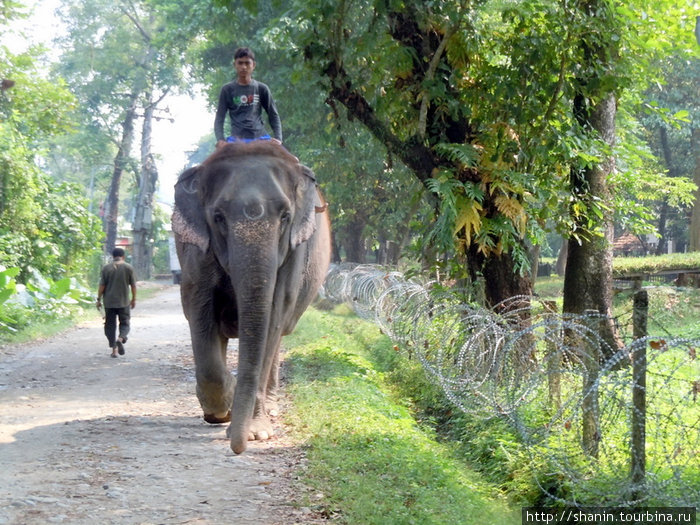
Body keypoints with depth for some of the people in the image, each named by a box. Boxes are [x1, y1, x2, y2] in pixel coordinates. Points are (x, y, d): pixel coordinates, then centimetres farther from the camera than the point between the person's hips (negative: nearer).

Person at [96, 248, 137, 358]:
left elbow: (102, 286, -2)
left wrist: (99, 299, 5)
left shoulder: (106, 268, -1)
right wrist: (133, 299, 12)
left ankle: (114, 349, 4)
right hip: (124, 302, -1)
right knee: (125, 323, 8)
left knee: (110, 325, 8)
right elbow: (133, 285, 2)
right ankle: (120, 338, -21)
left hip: (109, 302, 1)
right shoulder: (128, 267, -1)